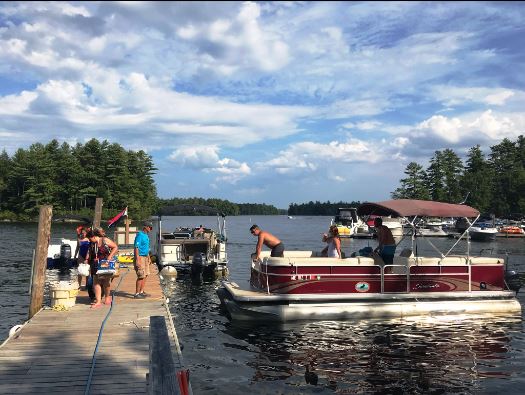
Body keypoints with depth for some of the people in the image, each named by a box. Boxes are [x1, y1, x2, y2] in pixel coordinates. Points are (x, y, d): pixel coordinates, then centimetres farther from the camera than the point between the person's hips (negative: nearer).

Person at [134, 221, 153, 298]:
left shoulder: (146, 235, 15)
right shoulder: (140, 235, -14)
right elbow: (136, 247, -20)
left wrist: (149, 258, 23)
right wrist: (137, 259, -25)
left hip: (145, 257, 10)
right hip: (140, 257, -10)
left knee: (145, 275, 12)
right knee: (141, 276, -10)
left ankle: (141, 292, 20)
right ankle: (137, 294, -4)